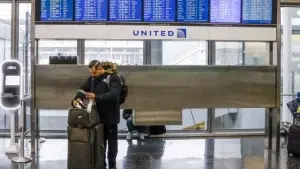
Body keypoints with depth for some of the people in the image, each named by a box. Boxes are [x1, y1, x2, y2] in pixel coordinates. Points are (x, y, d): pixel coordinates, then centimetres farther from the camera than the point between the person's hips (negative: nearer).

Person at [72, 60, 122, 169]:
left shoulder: (113, 78, -16)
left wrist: (96, 97, -37)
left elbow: (114, 94, -29)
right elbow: (83, 88, 3)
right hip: (97, 115, 6)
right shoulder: (92, 78, 4)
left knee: (111, 140, 8)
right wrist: (77, 98, -18)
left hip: (110, 115, -5)